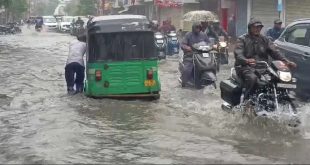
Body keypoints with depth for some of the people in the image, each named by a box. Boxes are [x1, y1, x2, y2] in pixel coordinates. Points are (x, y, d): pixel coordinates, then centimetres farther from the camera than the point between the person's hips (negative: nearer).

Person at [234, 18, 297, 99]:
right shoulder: (242, 39, 5)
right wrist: (246, 61, -36)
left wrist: (286, 61, -12)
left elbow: (274, 52, 7)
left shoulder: (265, 40, 20)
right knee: (252, 78, -37)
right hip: (246, 67, -4)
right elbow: (238, 55, -12)